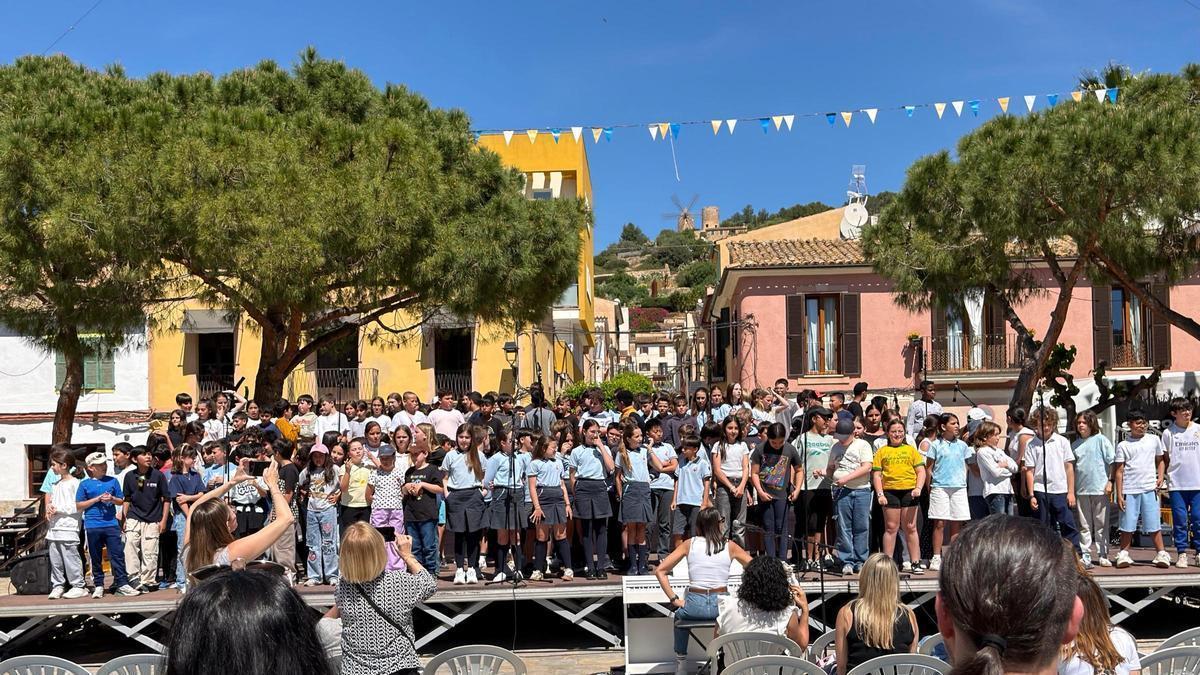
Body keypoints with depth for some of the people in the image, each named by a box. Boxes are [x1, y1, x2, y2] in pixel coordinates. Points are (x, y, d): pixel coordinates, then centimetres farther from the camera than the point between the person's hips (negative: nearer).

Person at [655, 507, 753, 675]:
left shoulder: (689, 544, 2)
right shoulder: (729, 546, 2)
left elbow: (660, 571, 0)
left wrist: (674, 599, 3)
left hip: (694, 604, 0)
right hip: (721, 604, 0)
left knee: (679, 615, 35)